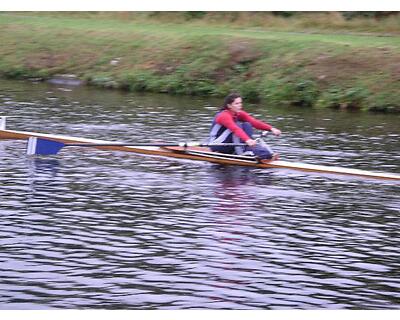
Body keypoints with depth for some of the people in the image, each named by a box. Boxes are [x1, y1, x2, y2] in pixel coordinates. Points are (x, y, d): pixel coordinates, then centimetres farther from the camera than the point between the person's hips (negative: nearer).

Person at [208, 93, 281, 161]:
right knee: (237, 125, -25)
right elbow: (235, 129, -40)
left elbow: (254, 122, -11)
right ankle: (241, 152, -31)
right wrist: (247, 140, -55)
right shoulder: (224, 116, -23)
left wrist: (271, 129, -25)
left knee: (247, 125, -10)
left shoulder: (240, 114, 1)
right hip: (217, 146, -8)